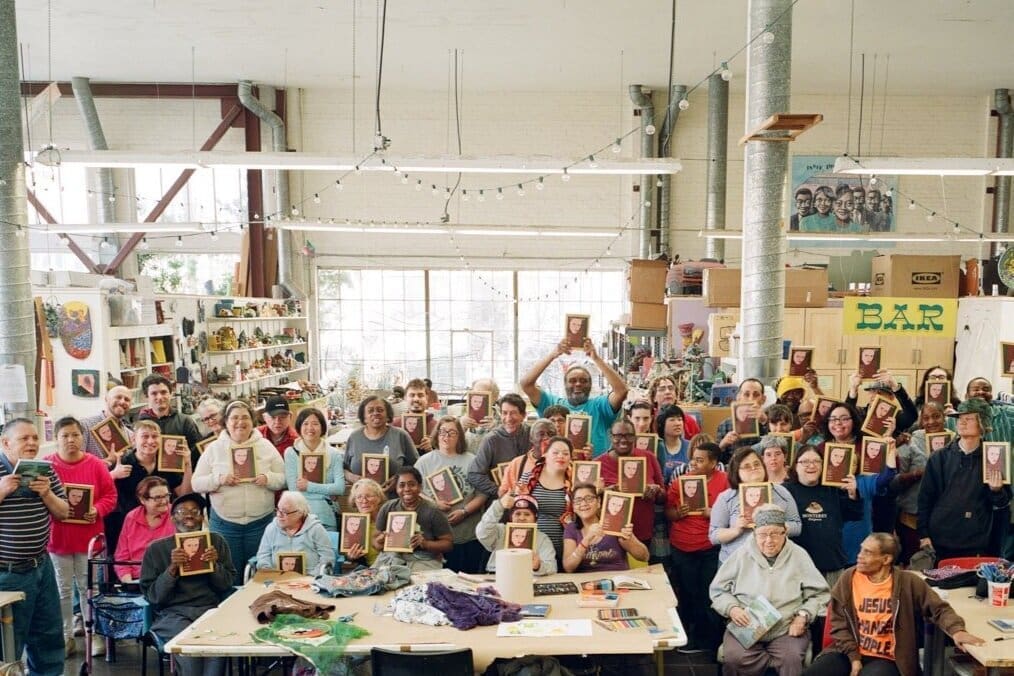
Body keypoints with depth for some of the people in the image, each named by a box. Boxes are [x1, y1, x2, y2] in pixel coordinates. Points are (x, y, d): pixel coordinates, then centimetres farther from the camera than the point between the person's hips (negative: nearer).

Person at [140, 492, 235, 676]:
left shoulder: (216, 541, 10)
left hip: (211, 609, 1)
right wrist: (172, 568, -13)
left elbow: (228, 586, 9)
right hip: (173, 613, -1)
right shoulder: (156, 549, 6)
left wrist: (215, 565, -9)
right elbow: (153, 596, 1)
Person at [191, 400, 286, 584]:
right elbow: (196, 483, 2)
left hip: (261, 522, 0)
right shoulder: (213, 448, 3)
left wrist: (268, 479, -16)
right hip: (224, 523, 0)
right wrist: (218, 479, -15)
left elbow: (283, 479, 5)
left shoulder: (266, 446, 4)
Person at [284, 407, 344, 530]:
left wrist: (309, 486, -9)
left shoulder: (334, 454, 4)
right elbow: (293, 488, -6)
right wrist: (327, 491, -7)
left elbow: (340, 488, -5)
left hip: (327, 517, 1)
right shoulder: (290, 453, 1)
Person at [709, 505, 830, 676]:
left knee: (791, 660, -31)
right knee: (735, 659, -27)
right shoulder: (742, 555, 4)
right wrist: (731, 608, -8)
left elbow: (818, 593, 9)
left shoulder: (798, 555, 5)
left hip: (787, 630, -1)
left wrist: (803, 616, -7)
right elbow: (718, 589, 10)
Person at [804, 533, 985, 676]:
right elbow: (838, 622, 2)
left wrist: (956, 630, -20)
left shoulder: (908, 583, -4)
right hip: (849, 653, 2)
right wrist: (854, 657, -7)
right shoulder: (849, 578, 1)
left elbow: (938, 608, 1)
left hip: (886, 659, -2)